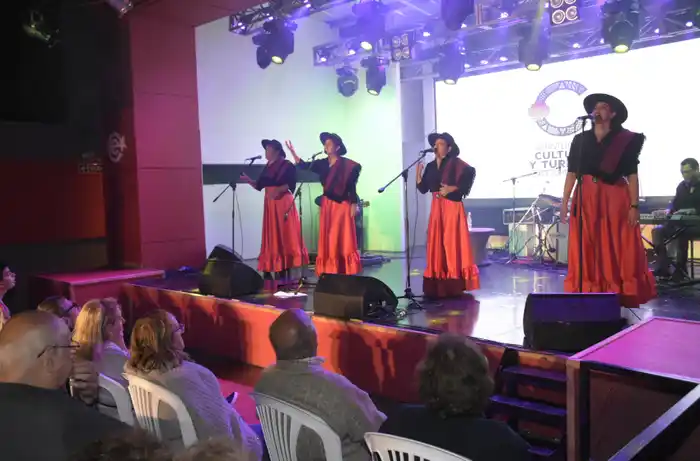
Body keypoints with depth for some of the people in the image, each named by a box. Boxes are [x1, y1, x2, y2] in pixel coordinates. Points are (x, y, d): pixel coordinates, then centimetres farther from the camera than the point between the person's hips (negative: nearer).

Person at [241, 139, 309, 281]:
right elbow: (259, 185, 12)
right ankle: (276, 269, 7)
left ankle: (286, 269, -2)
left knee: (286, 235, -4)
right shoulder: (267, 167, 15)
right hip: (270, 204, 7)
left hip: (284, 203, -7)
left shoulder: (287, 165, -4)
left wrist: (278, 189, -26)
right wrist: (249, 180, -5)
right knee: (272, 236, 4)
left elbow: (291, 184, -13)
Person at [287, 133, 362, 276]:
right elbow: (304, 165, -4)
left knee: (344, 239, -3)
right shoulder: (322, 164, 6)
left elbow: (352, 186, -7)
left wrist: (354, 204, -10)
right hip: (327, 205, 5)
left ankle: (347, 272, 3)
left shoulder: (347, 165, -6)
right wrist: (293, 152, -17)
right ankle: (331, 272, 13)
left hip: (342, 205, -5)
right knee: (328, 241, 6)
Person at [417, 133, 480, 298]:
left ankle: (455, 286, -2)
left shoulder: (455, 163, -4)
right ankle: (439, 286, 10)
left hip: (452, 207, -6)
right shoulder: (430, 166, 12)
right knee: (437, 244, 5)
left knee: (453, 244, -6)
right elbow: (423, 189, 8)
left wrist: (453, 188, -22)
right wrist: (418, 175, -7)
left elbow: (470, 173, -19)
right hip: (436, 208, 6)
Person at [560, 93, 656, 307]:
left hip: (615, 198, -2)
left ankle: (621, 296, 7)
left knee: (618, 250, -2)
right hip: (586, 198, 2)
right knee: (585, 250, 1)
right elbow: (571, 173, 8)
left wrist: (634, 205, -9)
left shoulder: (625, 140, 3)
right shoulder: (580, 139, 10)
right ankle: (589, 297, 8)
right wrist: (564, 202, 2)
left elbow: (632, 175, -1)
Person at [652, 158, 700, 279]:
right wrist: (669, 211, -6)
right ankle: (663, 267, -22)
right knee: (657, 230, -14)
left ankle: (680, 270, -27)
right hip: (682, 223, 7)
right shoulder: (682, 186, 15)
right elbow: (675, 204, 16)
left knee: (681, 234, -36)